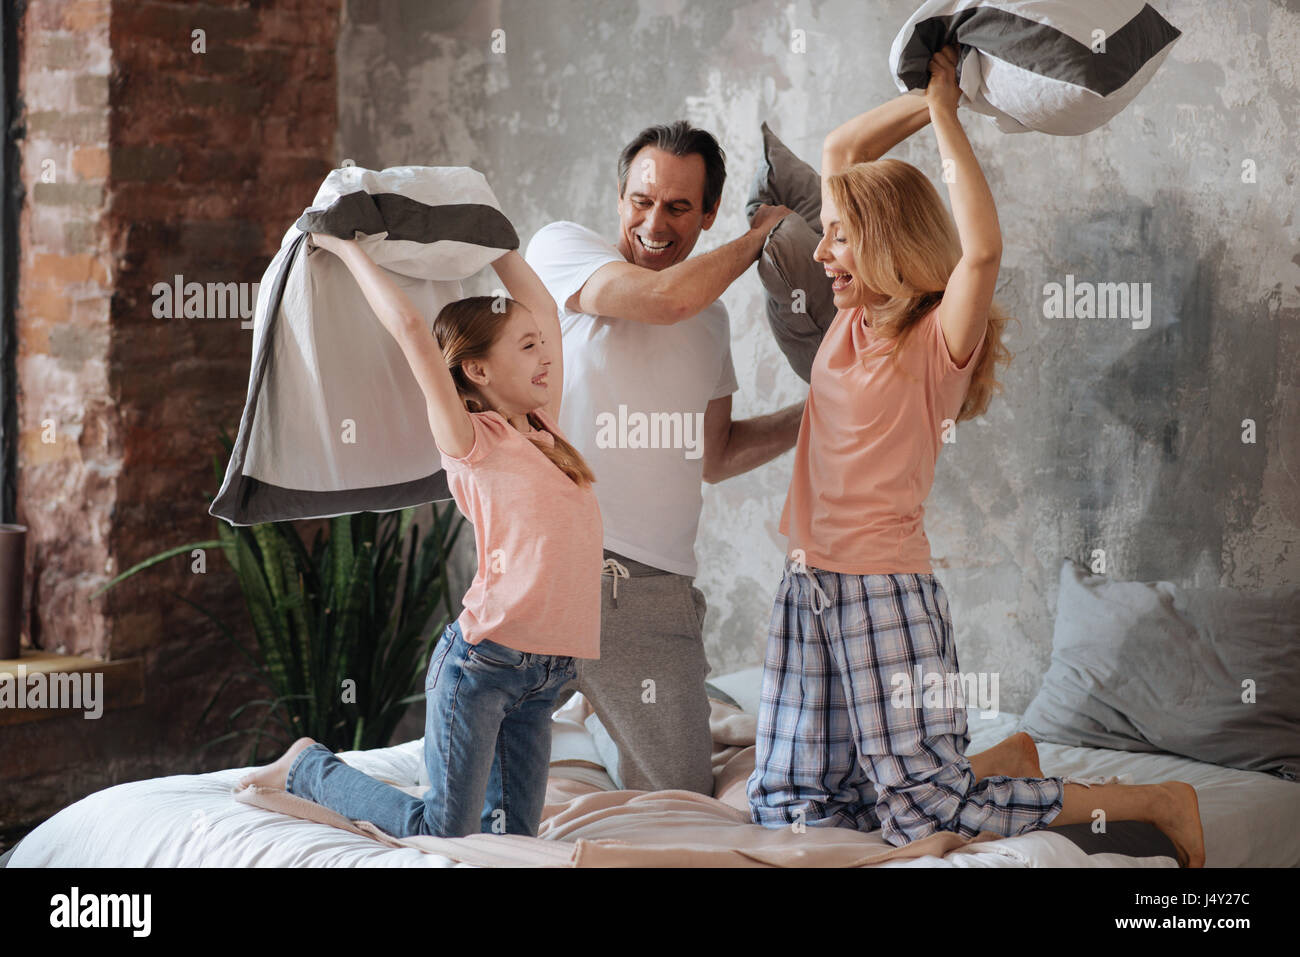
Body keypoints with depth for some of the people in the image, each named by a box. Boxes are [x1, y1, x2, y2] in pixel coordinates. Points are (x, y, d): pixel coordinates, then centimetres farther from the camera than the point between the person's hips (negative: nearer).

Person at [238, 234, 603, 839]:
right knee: (443, 835, -5)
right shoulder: (470, 439, -5)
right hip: (481, 659, -7)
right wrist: (345, 248, -6)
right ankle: (309, 768, 16)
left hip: (541, 675, 7)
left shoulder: (541, 429, 15)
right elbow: (410, 328, -14)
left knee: (512, 836, 5)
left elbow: (544, 309, 22)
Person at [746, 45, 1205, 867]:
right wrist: (922, 100, 7)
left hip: (886, 590, -8)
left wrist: (946, 113, -21)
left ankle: (1156, 801, 4)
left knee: (923, 813, -12)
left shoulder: (939, 339, -9)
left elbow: (984, 249, -31)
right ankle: (1001, 767, 23)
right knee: (786, 807, 6)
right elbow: (839, 151, 19)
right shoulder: (852, 321, 10)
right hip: (809, 586, 8)